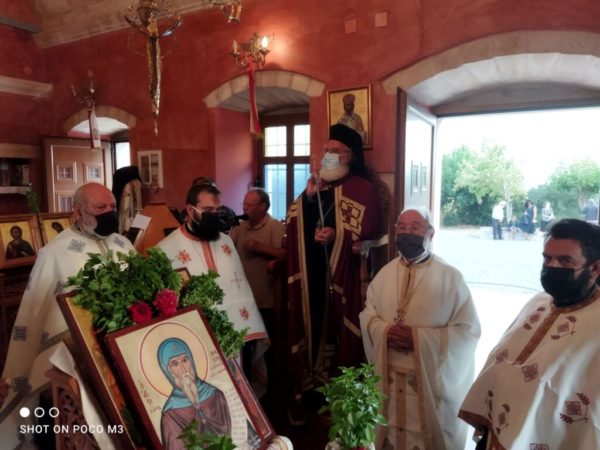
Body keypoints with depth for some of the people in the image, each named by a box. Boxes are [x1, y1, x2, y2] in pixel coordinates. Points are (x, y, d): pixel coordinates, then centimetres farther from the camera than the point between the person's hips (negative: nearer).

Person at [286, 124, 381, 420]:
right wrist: (308, 197, -2)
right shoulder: (315, 186, 17)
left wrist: (337, 235, -22)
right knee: (310, 329, 7)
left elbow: (371, 230, -10)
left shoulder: (362, 189, -1)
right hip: (309, 274, 5)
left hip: (342, 276, -5)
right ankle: (306, 389, 22)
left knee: (336, 332, 1)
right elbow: (294, 227, 13)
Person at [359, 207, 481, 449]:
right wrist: (384, 331, -14)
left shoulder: (450, 277, -10)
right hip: (389, 376, 4)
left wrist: (418, 338, -21)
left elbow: (468, 330, -12)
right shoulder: (385, 273, 3)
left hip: (432, 377, -3)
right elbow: (367, 314, 8)